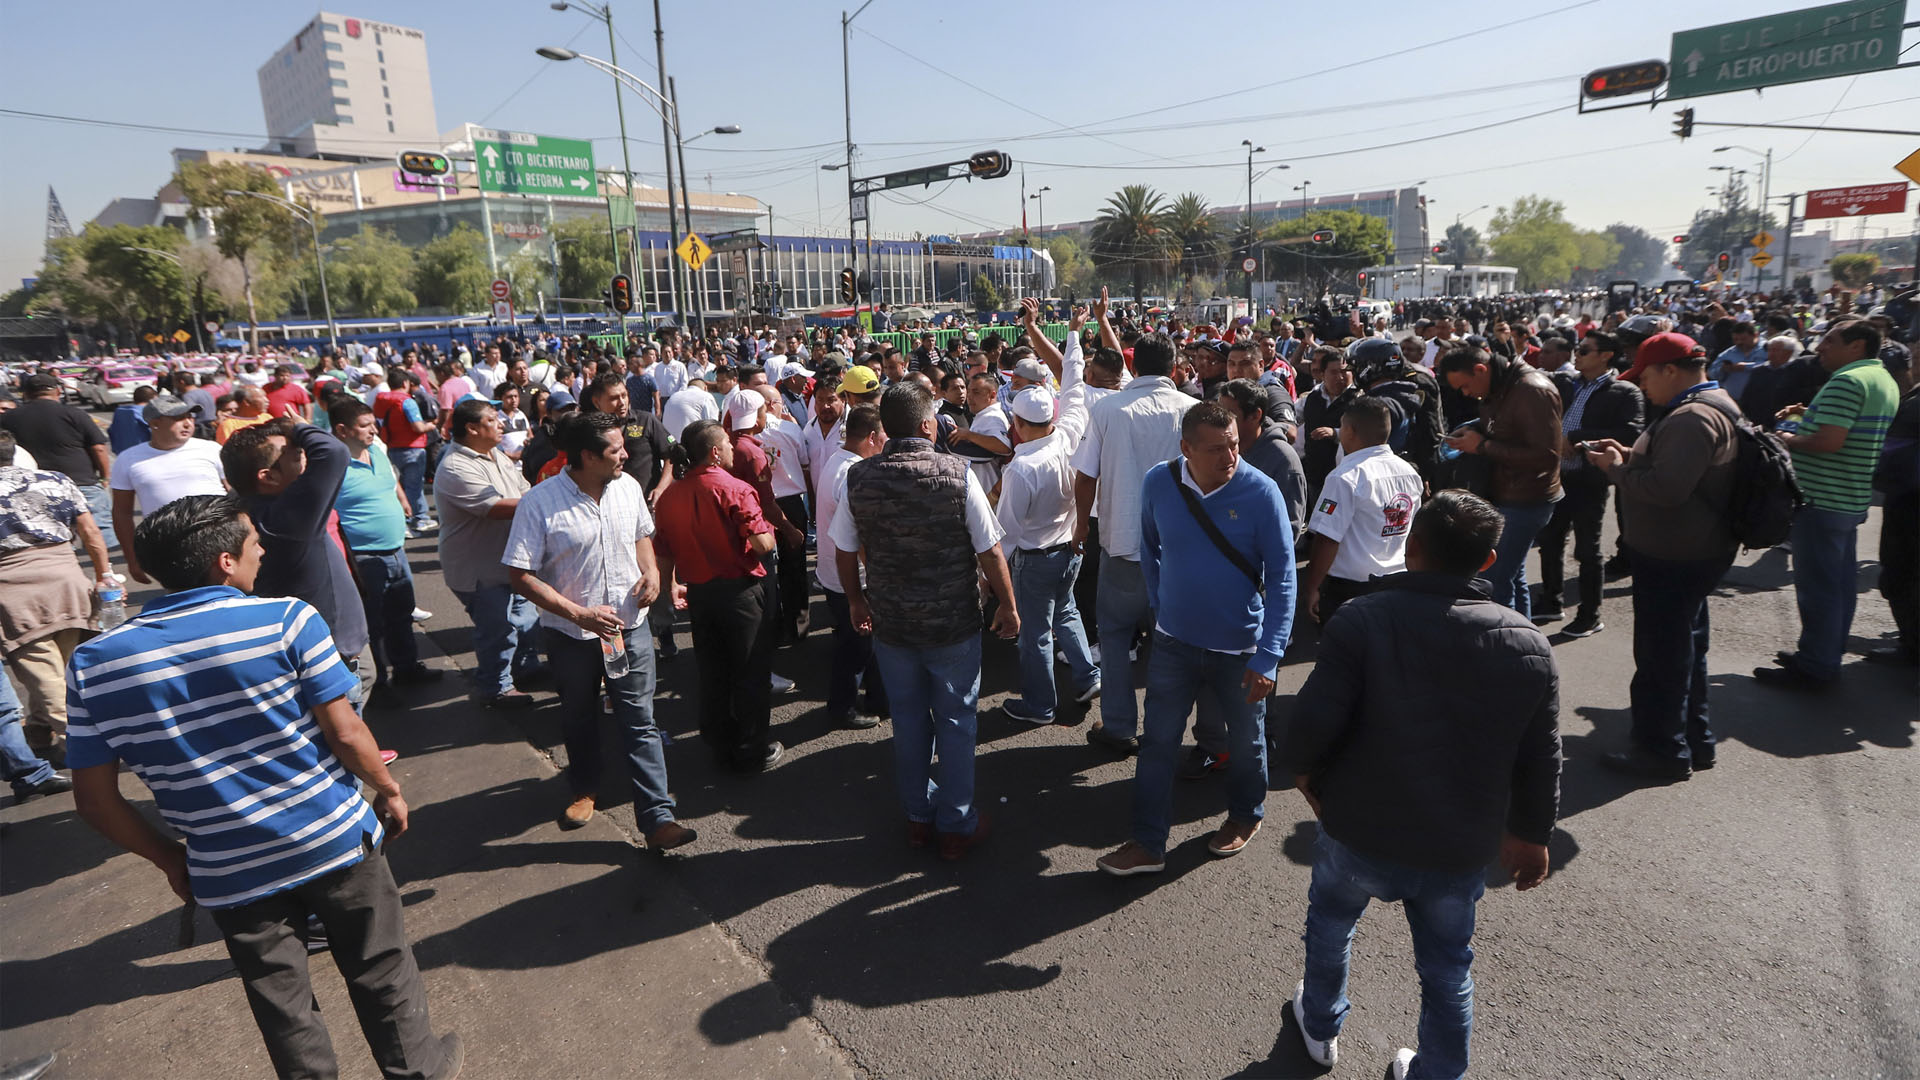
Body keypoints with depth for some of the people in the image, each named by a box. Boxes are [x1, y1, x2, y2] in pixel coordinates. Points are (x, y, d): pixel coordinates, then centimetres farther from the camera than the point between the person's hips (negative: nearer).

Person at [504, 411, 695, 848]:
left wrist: (651, 570, -6)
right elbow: (521, 575, -16)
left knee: (641, 725, 1)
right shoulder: (539, 503, -17)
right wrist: (580, 614, -23)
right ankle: (585, 789, 47)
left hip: (629, 628, 2)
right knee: (579, 720, 21)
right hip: (571, 636, -2)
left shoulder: (628, 487, -3)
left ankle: (658, 819, 5)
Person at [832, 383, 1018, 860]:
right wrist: (1008, 606, 1)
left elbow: (845, 552, 2)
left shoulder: (859, 477, -7)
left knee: (908, 720, 18)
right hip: (954, 623, -3)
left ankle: (918, 818, 33)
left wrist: (856, 599, 18)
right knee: (955, 721, 12)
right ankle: (957, 826, 24)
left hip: (890, 623, 3)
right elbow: (990, 551, -12)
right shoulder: (957, 473, -16)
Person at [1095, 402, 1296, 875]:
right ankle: (1148, 843, 22)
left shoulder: (1260, 491, -18)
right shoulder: (1158, 482, -10)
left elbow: (1281, 577, -15)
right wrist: (1160, 607, 9)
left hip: (1240, 646, -2)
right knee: (1157, 742, 8)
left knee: (1245, 740, 19)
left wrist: (1267, 657, -20)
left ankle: (1245, 815, 46)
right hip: (1174, 641, 2)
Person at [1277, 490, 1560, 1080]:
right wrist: (1532, 835, 15)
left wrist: (1300, 769, -2)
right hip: (1462, 852, 2)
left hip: (1361, 835, -1)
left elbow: (1314, 720, -23)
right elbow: (1541, 761, 0)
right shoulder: (1529, 645, -7)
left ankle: (1321, 1028, 49)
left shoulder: (1362, 621, -21)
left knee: (1329, 925, 26)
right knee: (1448, 970, 22)